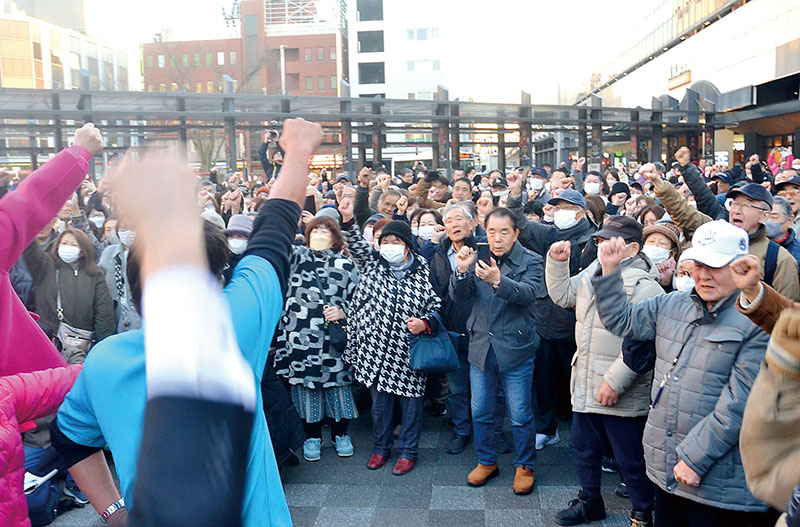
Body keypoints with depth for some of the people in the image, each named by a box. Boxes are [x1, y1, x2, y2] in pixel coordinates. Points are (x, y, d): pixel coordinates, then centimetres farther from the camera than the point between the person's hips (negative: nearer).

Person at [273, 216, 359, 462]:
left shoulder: (346, 265, 7)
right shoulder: (297, 256, 8)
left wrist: (342, 313, -8)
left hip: (333, 337, 0)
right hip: (300, 335, 0)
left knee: (338, 382, 6)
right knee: (304, 382, 8)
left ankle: (340, 434, 27)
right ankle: (312, 436, 26)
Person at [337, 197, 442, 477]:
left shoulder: (423, 272, -2)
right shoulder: (372, 265, 5)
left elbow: (437, 305, 2)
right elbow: (356, 246, -8)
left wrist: (425, 322, -16)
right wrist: (347, 222, -23)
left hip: (408, 351, -2)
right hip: (376, 348, 2)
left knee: (410, 401, 8)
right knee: (380, 402, 15)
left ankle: (408, 451, 27)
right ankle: (381, 447, 34)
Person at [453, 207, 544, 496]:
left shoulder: (531, 261, -6)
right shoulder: (477, 258, 5)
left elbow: (529, 293, -24)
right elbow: (458, 296, -2)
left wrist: (498, 280, -41)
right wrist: (461, 271, -23)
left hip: (516, 348, -3)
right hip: (481, 347, 4)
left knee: (520, 415, 6)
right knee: (480, 412, 14)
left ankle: (525, 466, 27)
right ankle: (486, 461, 35)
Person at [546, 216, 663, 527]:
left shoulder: (644, 286, -18)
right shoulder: (592, 275, 8)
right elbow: (562, 295, 19)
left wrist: (615, 382, -24)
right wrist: (557, 262, 6)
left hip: (622, 394, -8)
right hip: (586, 385, 8)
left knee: (630, 459, 7)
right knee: (583, 446, 22)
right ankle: (590, 501, 42)